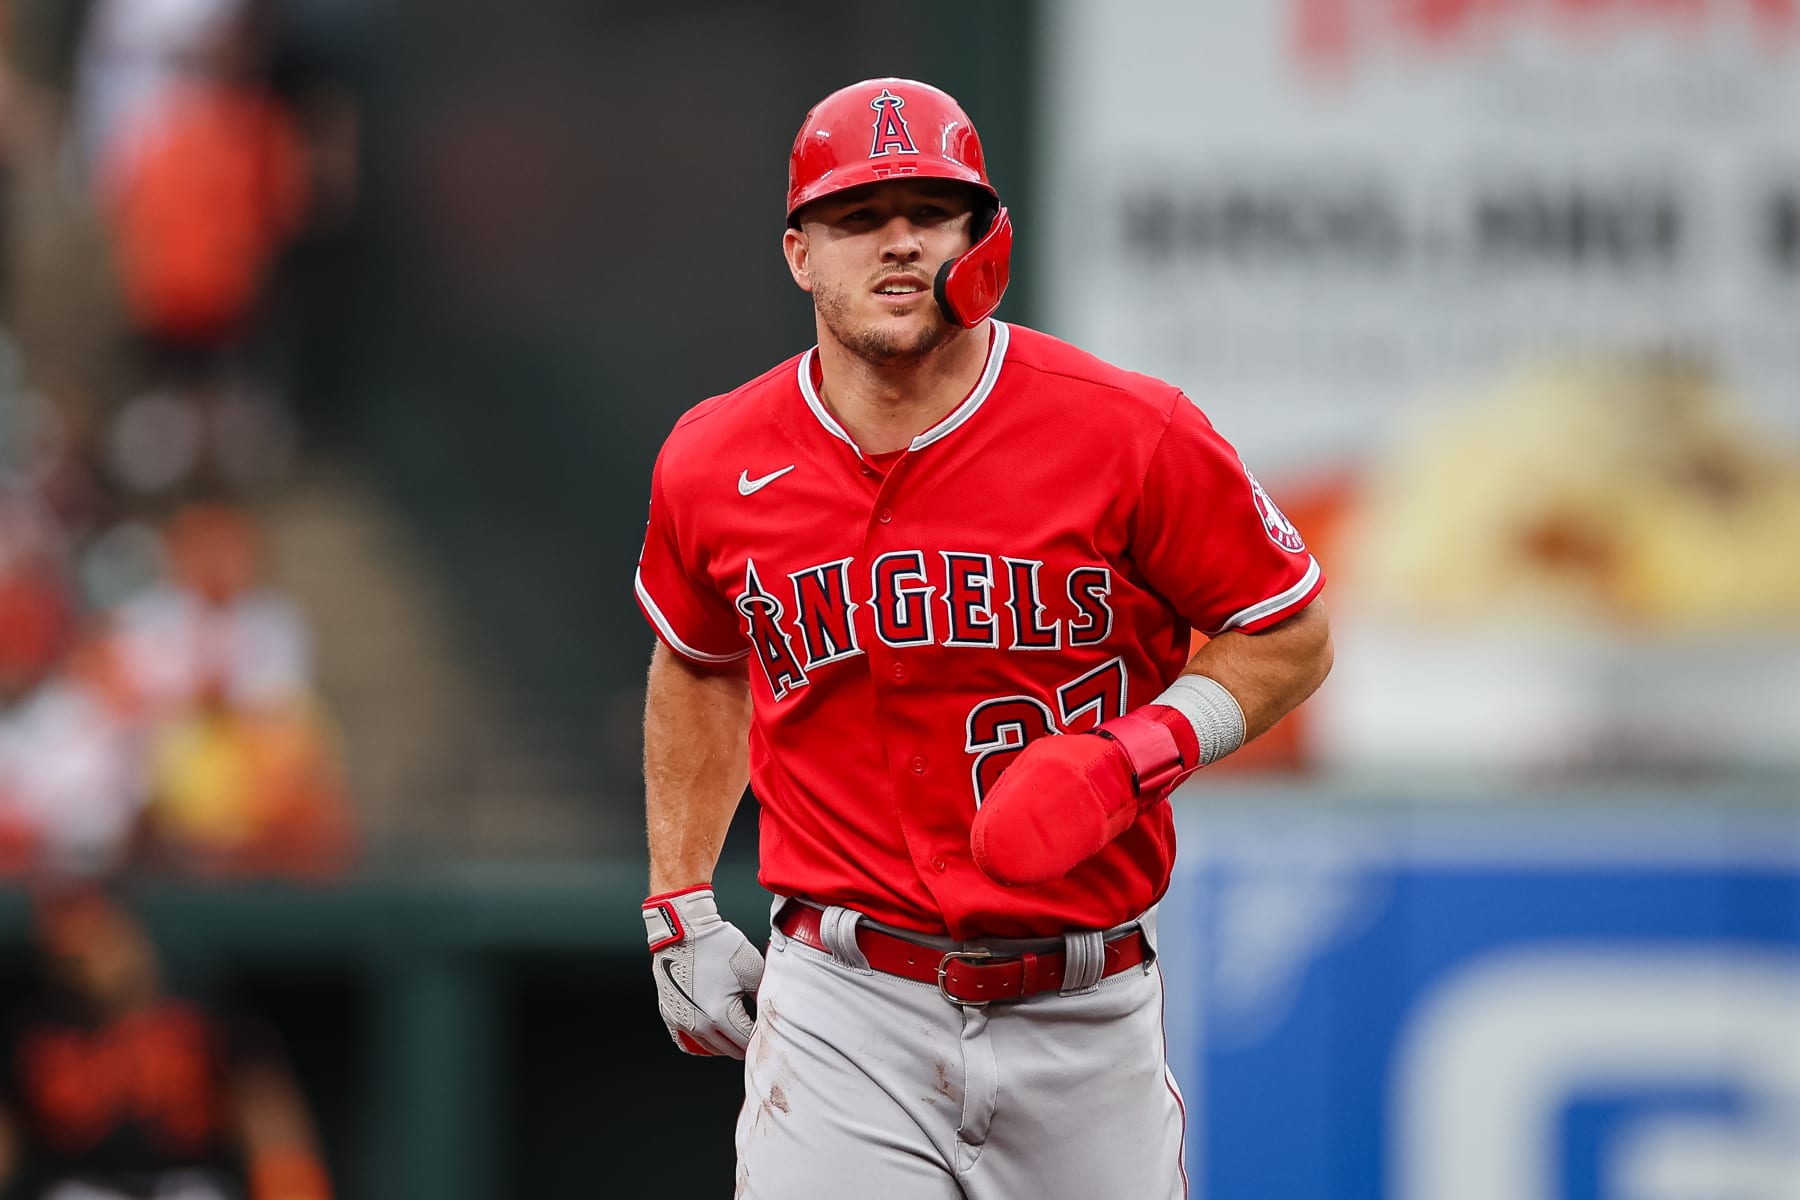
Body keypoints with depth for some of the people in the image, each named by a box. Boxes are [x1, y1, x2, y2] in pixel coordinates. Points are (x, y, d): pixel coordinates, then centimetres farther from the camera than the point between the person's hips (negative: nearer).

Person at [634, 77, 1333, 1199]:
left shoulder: (1129, 434, -9)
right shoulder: (715, 466, 0)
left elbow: (1291, 638, 1)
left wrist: (1127, 760, -15)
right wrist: (681, 912, 15)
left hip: (1087, 1012, 0)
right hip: (840, 1009, 0)